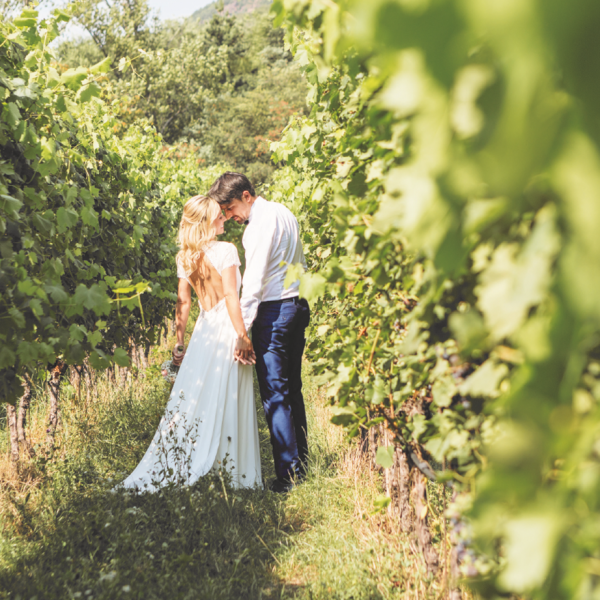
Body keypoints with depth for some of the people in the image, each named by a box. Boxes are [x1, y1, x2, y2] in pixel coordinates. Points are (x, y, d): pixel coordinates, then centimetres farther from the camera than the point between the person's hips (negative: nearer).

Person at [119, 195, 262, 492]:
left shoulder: (184, 257, 7)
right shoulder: (226, 250, -10)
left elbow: (183, 302, 9)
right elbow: (231, 296, -15)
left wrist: (180, 342, 13)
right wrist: (243, 336, -13)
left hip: (203, 330, 5)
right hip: (226, 328, -5)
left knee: (194, 398, 10)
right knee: (225, 404, -1)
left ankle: (175, 469, 12)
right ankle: (231, 474, 6)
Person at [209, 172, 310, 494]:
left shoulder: (261, 223, -15)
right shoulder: (284, 212, 14)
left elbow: (254, 280, -20)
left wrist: (242, 329, -20)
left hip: (274, 310, -10)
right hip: (298, 304, 10)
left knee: (274, 394, -5)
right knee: (293, 389, 14)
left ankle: (288, 475, -3)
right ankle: (301, 463, 21)